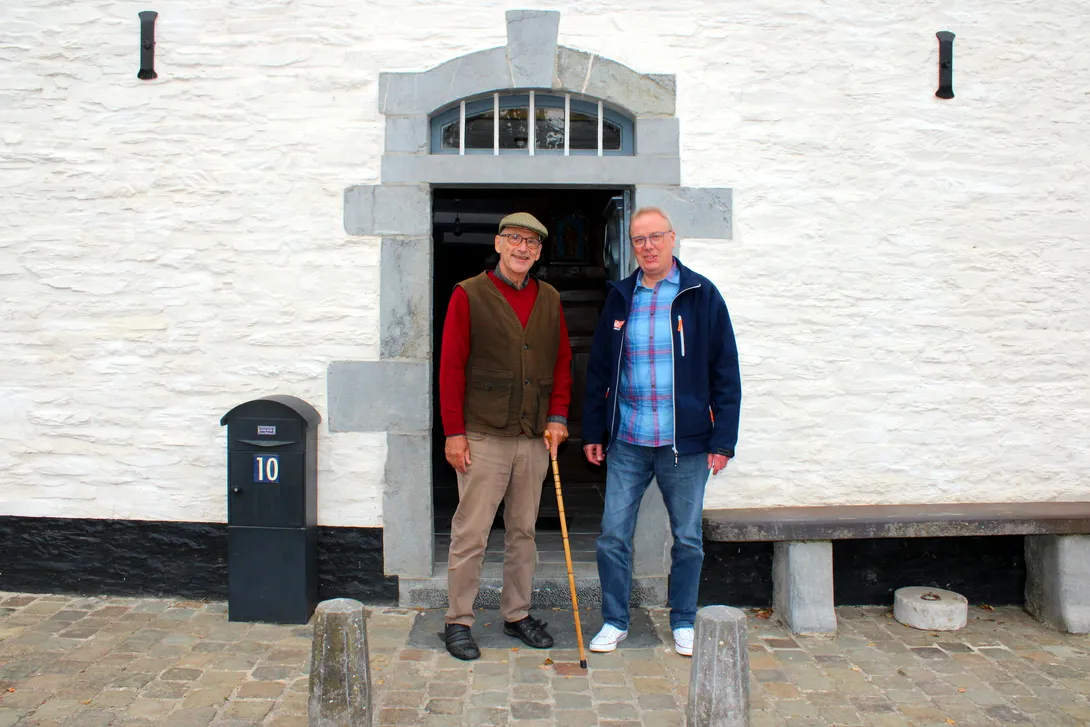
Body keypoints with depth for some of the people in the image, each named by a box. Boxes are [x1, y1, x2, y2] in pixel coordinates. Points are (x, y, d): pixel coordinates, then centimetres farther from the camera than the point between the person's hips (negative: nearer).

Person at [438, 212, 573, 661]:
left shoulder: (549, 299, 12)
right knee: (471, 532, 1)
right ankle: (458, 621, 14)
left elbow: (563, 361, 15)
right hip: (482, 437, -4)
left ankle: (518, 615, 27)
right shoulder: (469, 295, -2)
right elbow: (451, 367, -5)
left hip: (536, 438, 5)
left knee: (523, 531, 14)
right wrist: (454, 431, -9)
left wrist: (558, 416, 3)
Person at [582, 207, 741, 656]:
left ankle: (683, 624, 27)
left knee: (688, 538, 9)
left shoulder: (701, 295, -1)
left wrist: (723, 439, -6)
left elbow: (725, 373, -1)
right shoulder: (620, 298, 8)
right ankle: (614, 621, 21)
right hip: (627, 442, 2)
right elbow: (598, 370, 12)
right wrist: (593, 431, 8)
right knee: (613, 534, 4)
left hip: (686, 442, -2)